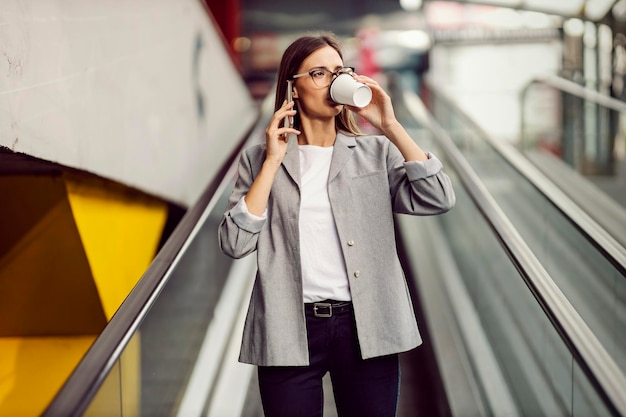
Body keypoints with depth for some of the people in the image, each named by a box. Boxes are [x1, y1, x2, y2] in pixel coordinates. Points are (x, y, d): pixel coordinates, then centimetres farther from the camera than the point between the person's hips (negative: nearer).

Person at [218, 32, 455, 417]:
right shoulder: (260, 159, 6)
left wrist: (390, 126, -9)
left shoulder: (376, 153, 7)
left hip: (366, 328, 1)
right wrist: (273, 162, -8)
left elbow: (438, 200, -8)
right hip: (289, 333, -1)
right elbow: (235, 244, -5)